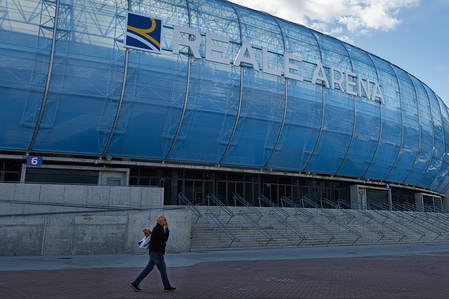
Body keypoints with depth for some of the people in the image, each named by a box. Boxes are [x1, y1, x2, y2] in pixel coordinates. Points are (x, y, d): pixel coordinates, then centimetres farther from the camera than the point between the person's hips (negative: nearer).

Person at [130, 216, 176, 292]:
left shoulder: (158, 228, 12)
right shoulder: (158, 229, -20)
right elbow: (165, 238, -17)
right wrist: (167, 228, -11)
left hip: (153, 252, 10)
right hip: (156, 253, -10)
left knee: (148, 269, 12)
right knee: (163, 270, 5)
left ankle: (135, 283, 14)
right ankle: (167, 286, 19)